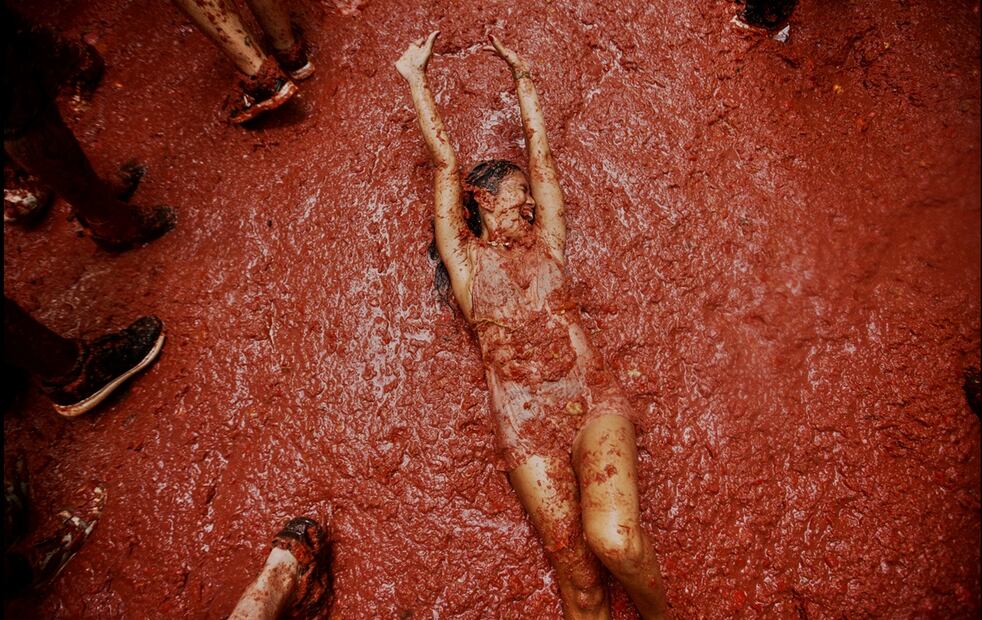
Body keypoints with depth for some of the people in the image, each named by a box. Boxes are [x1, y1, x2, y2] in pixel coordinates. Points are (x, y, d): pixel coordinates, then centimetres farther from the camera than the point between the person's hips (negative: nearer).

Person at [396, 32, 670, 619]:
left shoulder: (544, 243, 19)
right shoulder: (467, 258, 13)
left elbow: (541, 151, 24)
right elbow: (446, 162, 14)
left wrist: (522, 72, 34)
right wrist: (415, 76, 21)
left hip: (596, 401, 1)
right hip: (526, 426, -1)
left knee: (613, 540, -21)